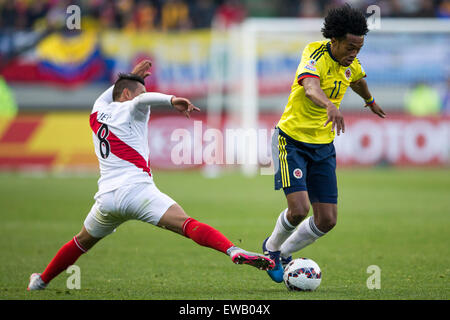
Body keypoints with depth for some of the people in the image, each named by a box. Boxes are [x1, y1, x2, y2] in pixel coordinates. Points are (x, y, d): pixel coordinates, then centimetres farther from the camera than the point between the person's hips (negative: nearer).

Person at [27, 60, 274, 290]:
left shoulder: (97, 113, 24)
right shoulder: (130, 110, 5)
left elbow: (106, 96, 49)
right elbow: (144, 99, -20)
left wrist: (132, 76, 53)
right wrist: (171, 101, -35)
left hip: (106, 197, 6)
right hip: (136, 190, -6)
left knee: (83, 241, 31)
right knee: (187, 224, -23)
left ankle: (41, 281, 40)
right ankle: (233, 251, -43)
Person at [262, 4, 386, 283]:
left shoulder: (351, 64, 0)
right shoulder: (317, 57, -22)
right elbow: (311, 89, -44)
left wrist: (370, 101, 47)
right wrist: (331, 106, -65)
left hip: (324, 145, 6)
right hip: (292, 139, -6)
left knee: (327, 220, 0)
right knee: (299, 209, -19)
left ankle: (284, 253, 25)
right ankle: (272, 248, 12)